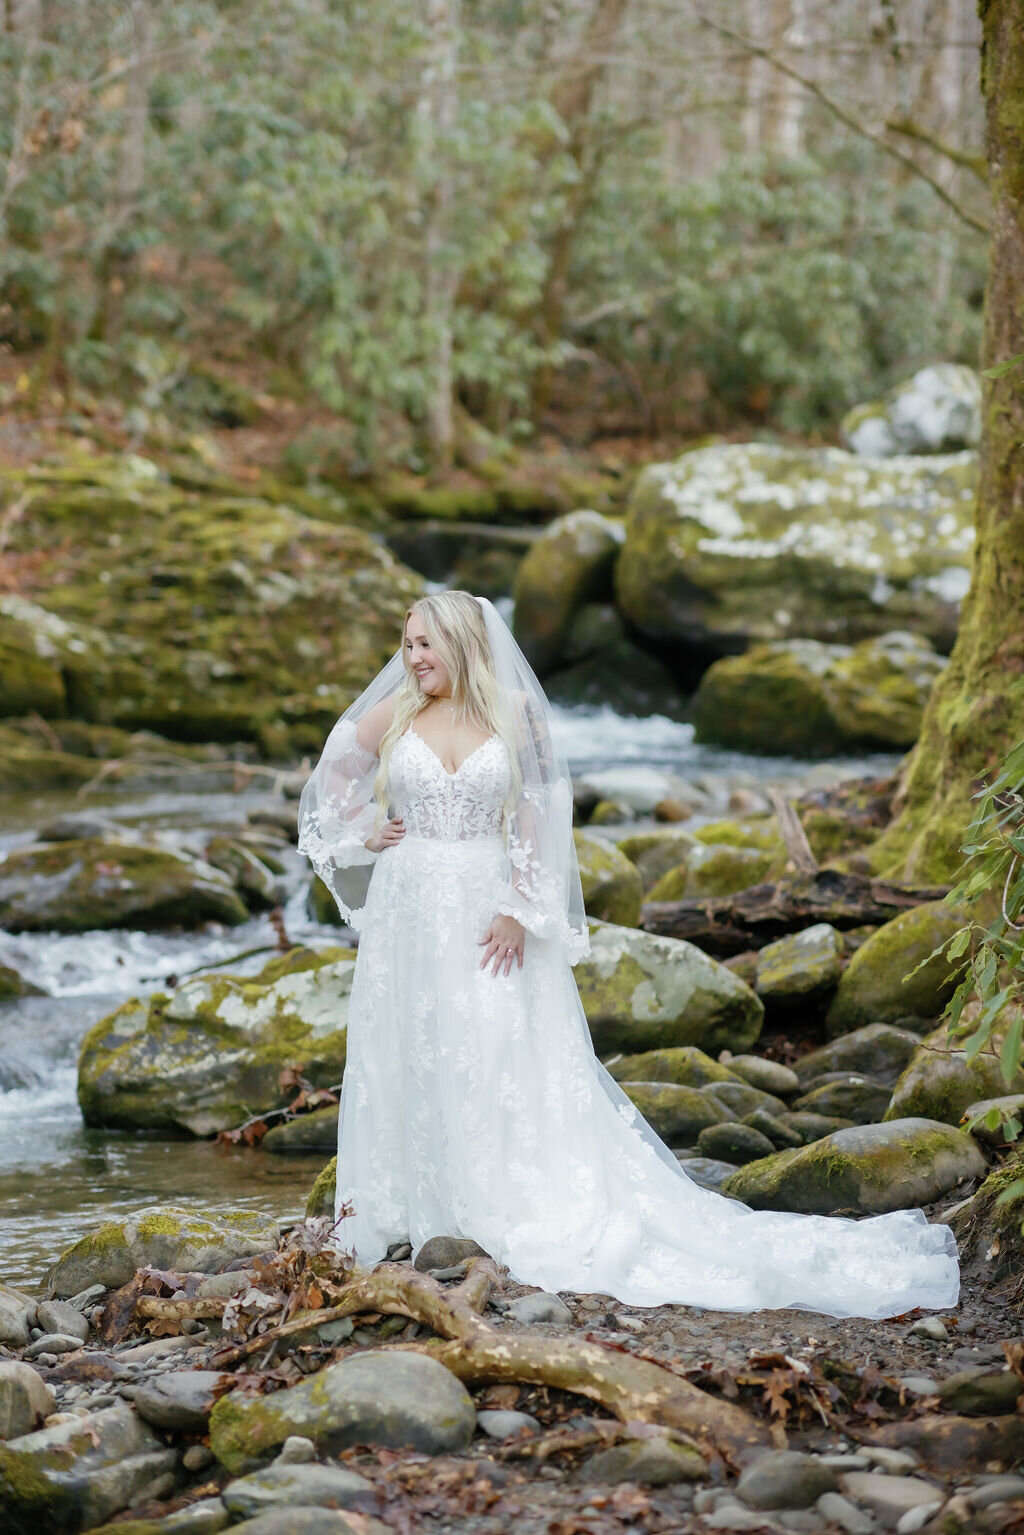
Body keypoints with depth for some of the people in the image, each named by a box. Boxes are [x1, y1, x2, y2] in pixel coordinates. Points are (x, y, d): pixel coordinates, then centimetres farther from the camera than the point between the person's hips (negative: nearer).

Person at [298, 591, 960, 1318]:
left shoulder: (515, 715, -2)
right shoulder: (392, 715, 3)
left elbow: (536, 821, -3)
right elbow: (333, 777, 18)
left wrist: (520, 911, -11)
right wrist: (363, 834, 5)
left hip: (488, 911, -2)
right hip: (409, 909, 2)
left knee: (505, 1056, -4)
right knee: (407, 1058, 6)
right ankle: (396, 1205, 14)